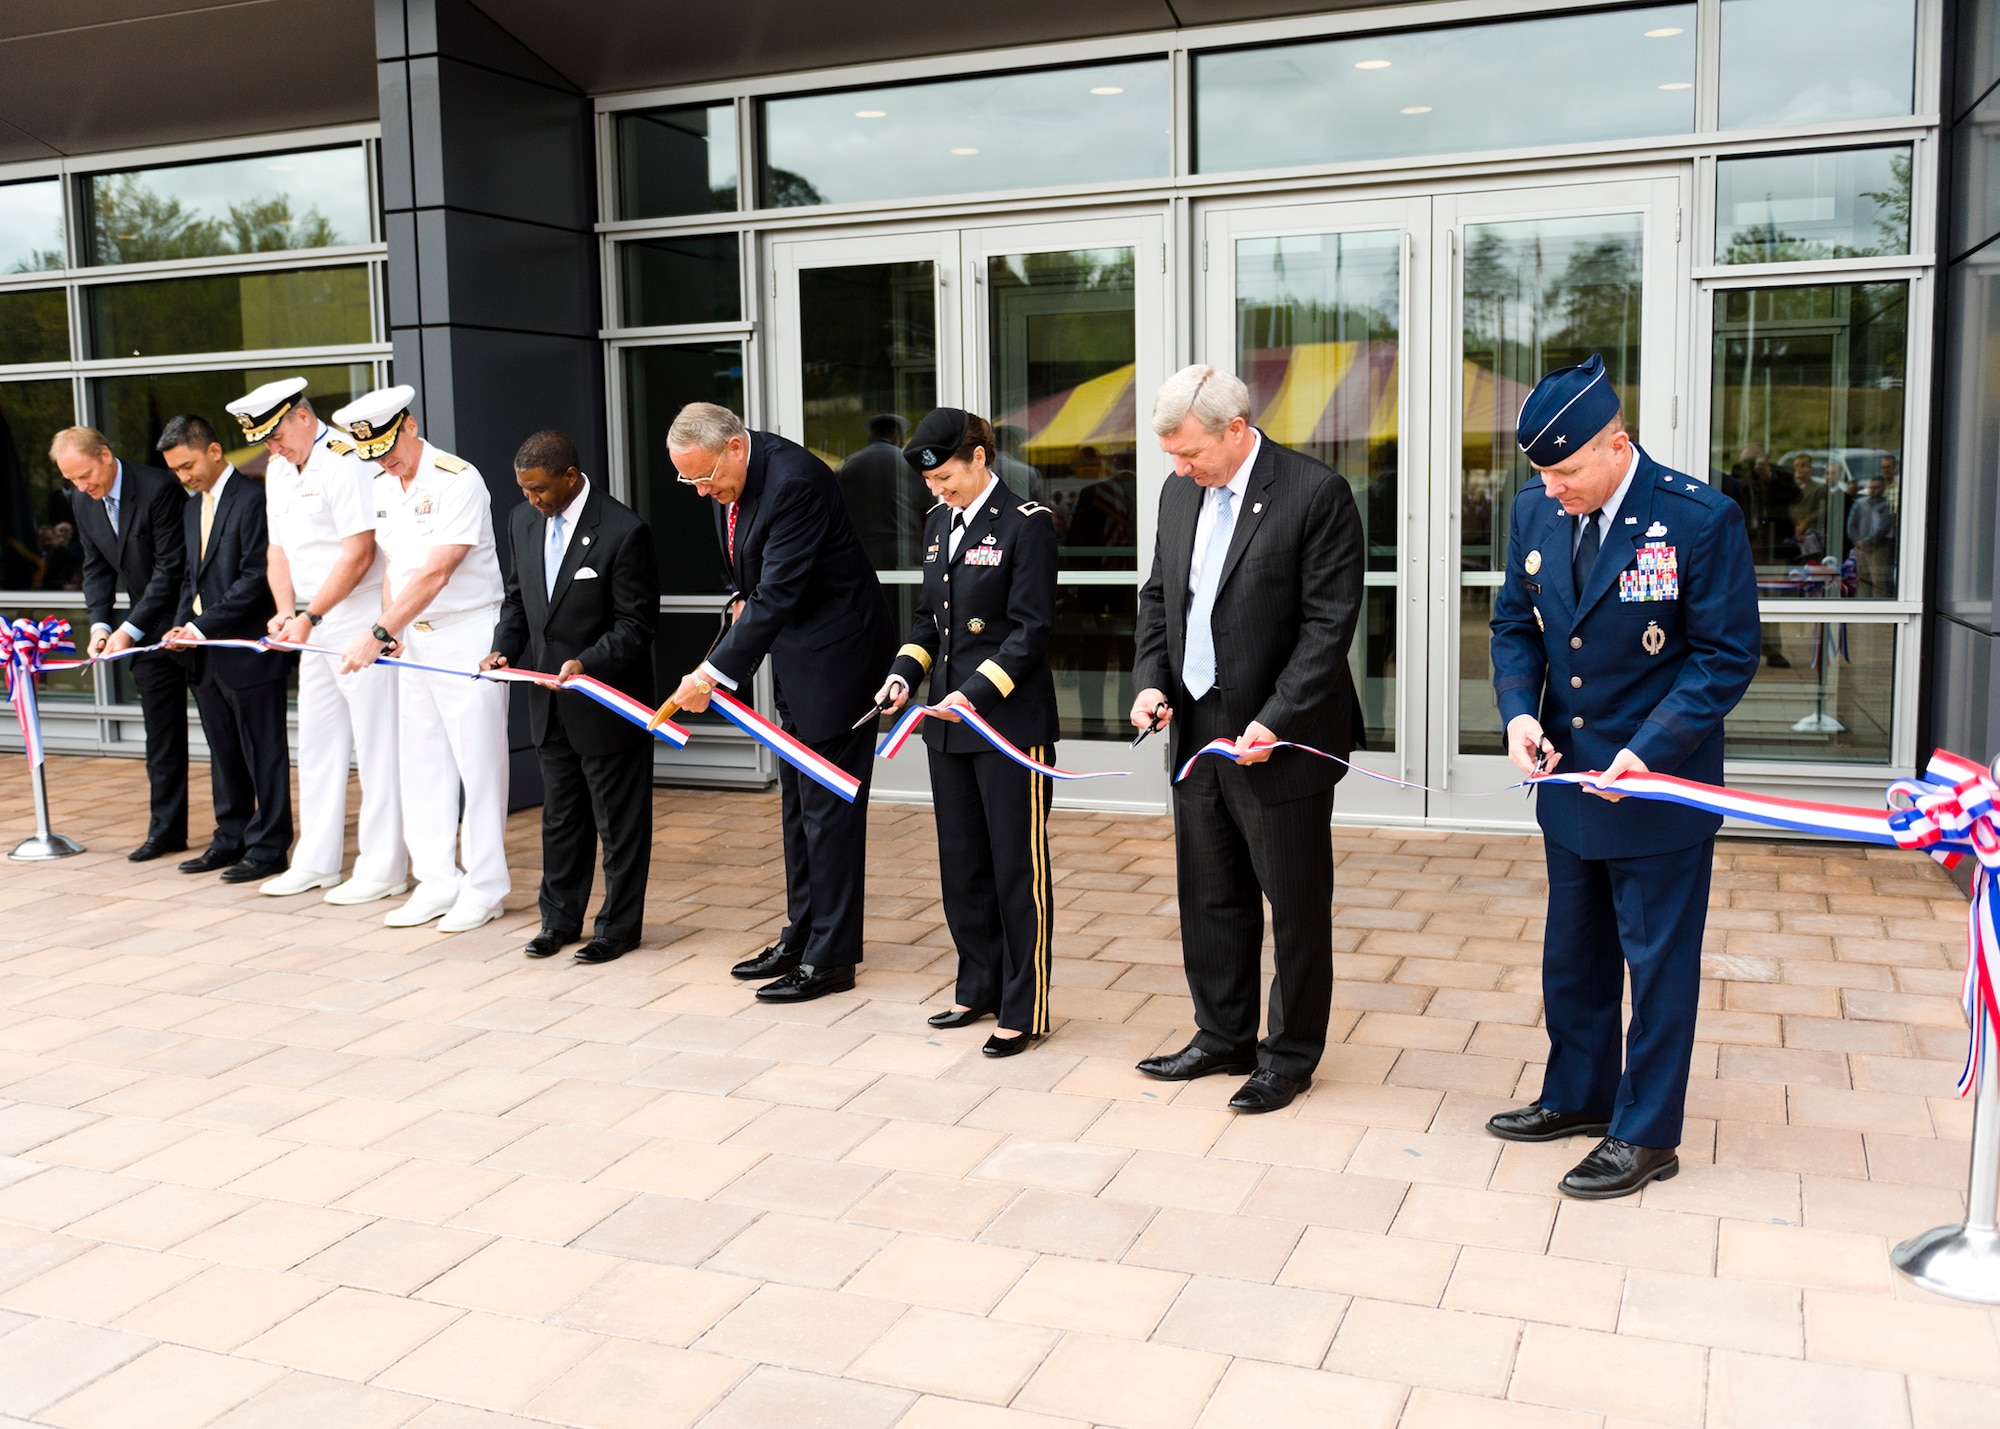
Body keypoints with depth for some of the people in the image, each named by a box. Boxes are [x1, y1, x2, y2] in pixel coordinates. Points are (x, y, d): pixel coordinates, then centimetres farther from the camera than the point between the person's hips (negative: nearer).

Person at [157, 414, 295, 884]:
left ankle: (267, 848, 8)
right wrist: (182, 625, 2)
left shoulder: (253, 500, -12)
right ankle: (231, 840, 25)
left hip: (248, 649, -8)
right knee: (224, 755, 15)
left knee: (264, 754, 1)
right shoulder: (192, 508, 16)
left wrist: (202, 627, -17)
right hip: (207, 655, 8)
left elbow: (255, 578, -16)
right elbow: (192, 576, 20)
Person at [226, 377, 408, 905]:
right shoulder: (278, 470, 14)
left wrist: (309, 616, -18)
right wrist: (286, 610, 0)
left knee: (377, 746, -3)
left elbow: (359, 552, -20)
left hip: (360, 621, -9)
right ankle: (317, 861, 23)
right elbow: (279, 548, 16)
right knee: (317, 743, 13)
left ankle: (384, 868, 4)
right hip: (315, 626, 9)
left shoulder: (344, 462, -14)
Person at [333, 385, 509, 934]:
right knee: (421, 764, 9)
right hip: (414, 638, 8)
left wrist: (378, 633, -22)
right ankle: (437, 882, 18)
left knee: (478, 761, -2)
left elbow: (436, 573, -21)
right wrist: (390, 631, 3)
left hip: (468, 637, -8)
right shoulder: (382, 488, 10)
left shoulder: (457, 481, -15)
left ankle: (485, 886, 8)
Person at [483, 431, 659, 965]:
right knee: (560, 816, 18)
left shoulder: (623, 531, -19)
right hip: (550, 700, 7)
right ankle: (559, 919, 31)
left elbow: (635, 624, -17)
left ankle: (619, 926, 18)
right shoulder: (523, 521, 3)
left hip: (607, 697, -7)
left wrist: (587, 664, -29)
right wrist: (504, 646, -1)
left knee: (619, 821, 5)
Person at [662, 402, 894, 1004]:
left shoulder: (793, 481, -26)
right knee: (797, 801, 15)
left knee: (828, 806, -5)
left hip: (835, 652, -10)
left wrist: (714, 672, -29)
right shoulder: (728, 477, 3)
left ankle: (830, 958, 3)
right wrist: (742, 600, 3)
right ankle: (801, 936, 26)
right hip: (794, 653, 10)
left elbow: (778, 595, -29)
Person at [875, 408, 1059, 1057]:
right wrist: (904, 673, 1)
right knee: (961, 862, 15)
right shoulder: (939, 524, 11)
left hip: (1010, 720, -8)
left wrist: (977, 692, -21)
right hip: (949, 719, 8)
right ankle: (979, 989, 30)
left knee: (1018, 868, 1)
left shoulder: (1025, 523, -11)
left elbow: (1031, 629, -14)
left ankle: (1025, 1010, 10)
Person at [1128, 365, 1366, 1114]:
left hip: (1282, 740, -7)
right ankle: (1223, 1036, 33)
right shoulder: (1180, 493, 8)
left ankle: (1291, 1054, 21)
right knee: (1210, 897, 17)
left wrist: (1274, 722, -21)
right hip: (1197, 729, 7)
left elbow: (1329, 622, -16)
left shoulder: (1317, 493, -14)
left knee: (1295, 903, 6)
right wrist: (1150, 680, 0)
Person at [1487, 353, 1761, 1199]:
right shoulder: (1536, 510, -2)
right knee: (1572, 955, 19)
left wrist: (1649, 750, -24)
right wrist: (1518, 711, -10)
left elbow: (1726, 656, -15)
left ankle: (1647, 1134, 20)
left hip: (1661, 785, -6)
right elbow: (1514, 622, 7)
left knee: (1658, 962, 6)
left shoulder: (1701, 519, -18)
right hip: (1570, 777, 6)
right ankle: (1579, 1095, 38)